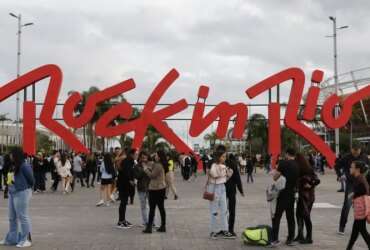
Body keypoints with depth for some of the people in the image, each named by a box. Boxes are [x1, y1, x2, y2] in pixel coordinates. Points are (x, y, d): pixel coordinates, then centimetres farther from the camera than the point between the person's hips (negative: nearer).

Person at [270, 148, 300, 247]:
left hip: (283, 193, -5)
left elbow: (275, 177, -11)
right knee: (290, 217, 13)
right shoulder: (297, 165, 5)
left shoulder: (283, 163, -11)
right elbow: (298, 179, 7)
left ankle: (275, 239, -8)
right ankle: (290, 239, 18)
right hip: (292, 193, 5)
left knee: (277, 216, -2)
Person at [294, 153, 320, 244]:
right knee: (299, 214, 13)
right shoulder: (300, 170, 7)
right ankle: (300, 235, 24)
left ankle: (309, 238, 6)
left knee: (306, 216, -3)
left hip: (308, 195, -9)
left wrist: (310, 185, -14)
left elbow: (317, 180, -24)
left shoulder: (308, 170, -18)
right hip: (301, 194, 9)